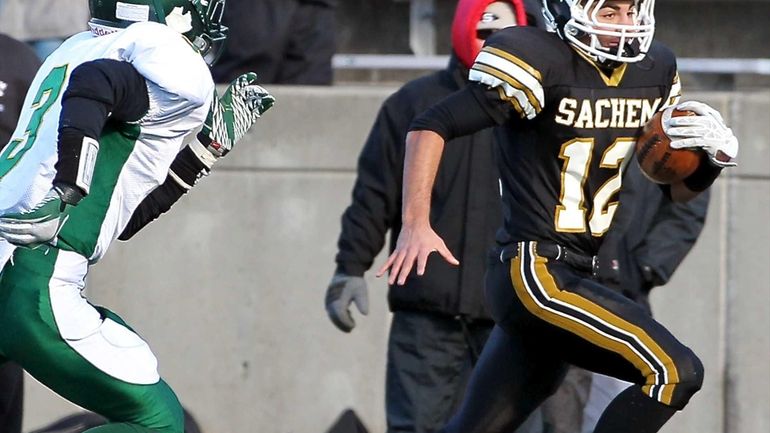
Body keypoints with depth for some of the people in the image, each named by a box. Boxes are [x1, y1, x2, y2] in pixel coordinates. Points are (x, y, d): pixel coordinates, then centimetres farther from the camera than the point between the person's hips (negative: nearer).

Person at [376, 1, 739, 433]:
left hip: (574, 277, 8)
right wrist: (416, 225, -23)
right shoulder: (542, 61, -12)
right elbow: (433, 126, -13)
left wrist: (714, 157, -2)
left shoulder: (656, 70, 11)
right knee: (673, 372, -18)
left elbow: (676, 188, 20)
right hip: (533, 272, -8)